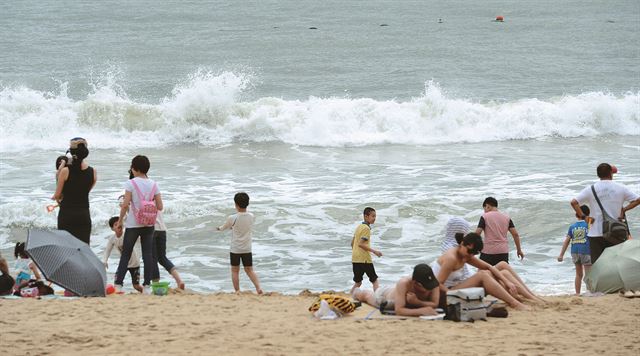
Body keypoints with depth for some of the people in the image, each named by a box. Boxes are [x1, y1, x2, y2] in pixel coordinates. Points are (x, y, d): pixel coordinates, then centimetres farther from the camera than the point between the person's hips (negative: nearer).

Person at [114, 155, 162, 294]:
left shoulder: (131, 183, -10)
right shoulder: (153, 184, 1)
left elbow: (125, 204, -14)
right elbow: (160, 207, -1)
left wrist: (120, 220, -1)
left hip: (133, 224, -3)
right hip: (149, 224, 3)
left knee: (125, 254, 6)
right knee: (148, 254, 5)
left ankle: (118, 284, 4)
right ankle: (147, 285, 1)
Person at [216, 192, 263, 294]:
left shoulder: (232, 218, -17)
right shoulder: (251, 217, -6)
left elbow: (224, 227, 3)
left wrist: (219, 228, 27)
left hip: (235, 249, -3)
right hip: (247, 249, 3)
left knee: (235, 271, 11)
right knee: (249, 270, 12)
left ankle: (237, 292, 10)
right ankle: (259, 288, -5)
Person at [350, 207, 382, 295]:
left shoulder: (359, 227, 15)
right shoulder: (366, 228, -11)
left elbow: (352, 243, 20)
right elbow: (361, 244, -20)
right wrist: (374, 251, -17)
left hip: (355, 258, 8)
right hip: (364, 258, -8)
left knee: (358, 282, 12)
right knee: (375, 280, -1)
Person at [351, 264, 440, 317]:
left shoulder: (434, 284, -42)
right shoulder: (403, 284, -52)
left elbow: (435, 304, -42)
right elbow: (398, 310, -55)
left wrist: (417, 302, -58)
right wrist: (421, 311, -68)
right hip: (384, 294, -4)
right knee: (367, 296, 33)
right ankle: (356, 291, 68)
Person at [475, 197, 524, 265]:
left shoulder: (485, 217, -3)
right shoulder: (506, 217, 8)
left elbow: (477, 233, -10)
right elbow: (515, 234, 5)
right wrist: (519, 250, 14)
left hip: (488, 252, -4)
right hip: (503, 252, 4)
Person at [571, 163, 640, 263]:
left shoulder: (591, 189, 0)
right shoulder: (621, 188, 2)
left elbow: (574, 202, -8)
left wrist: (582, 216, -3)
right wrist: (624, 210, 5)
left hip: (596, 233, -1)